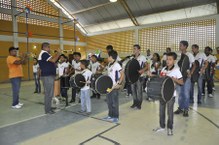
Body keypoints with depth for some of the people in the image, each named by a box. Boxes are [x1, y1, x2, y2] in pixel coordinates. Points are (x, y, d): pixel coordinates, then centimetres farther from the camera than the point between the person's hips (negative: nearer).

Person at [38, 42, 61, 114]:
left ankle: (48, 107, 26)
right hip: (47, 76, -11)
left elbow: (52, 61, 15)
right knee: (49, 93, -4)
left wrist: (57, 54, 6)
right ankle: (47, 110, 5)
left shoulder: (45, 54, 19)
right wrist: (58, 53, -14)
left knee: (50, 93, 16)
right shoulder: (44, 54, -14)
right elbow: (53, 60, -26)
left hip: (49, 76, 11)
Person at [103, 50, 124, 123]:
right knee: (109, 101, 15)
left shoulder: (116, 65, -14)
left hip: (114, 86, -8)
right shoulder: (109, 64, 10)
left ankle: (116, 117, 15)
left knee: (114, 102, 2)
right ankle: (110, 115, 29)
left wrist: (118, 83, -20)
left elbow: (122, 74, -16)